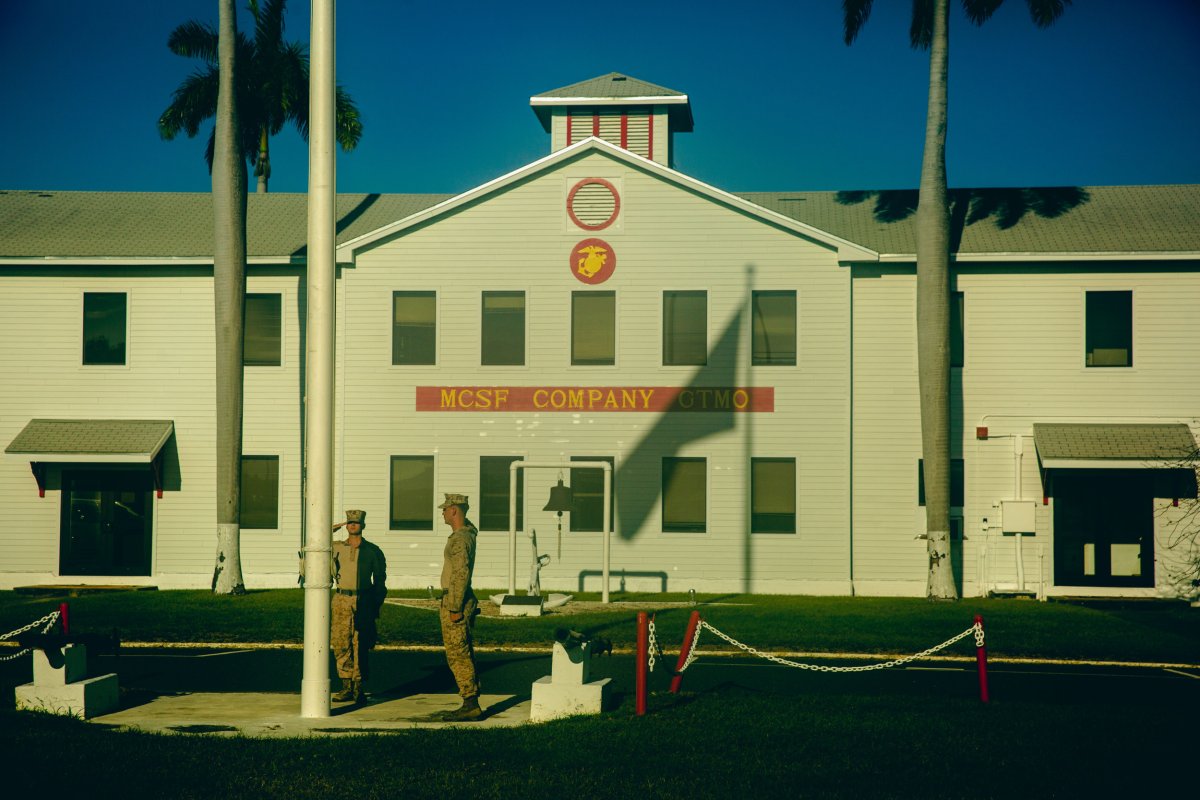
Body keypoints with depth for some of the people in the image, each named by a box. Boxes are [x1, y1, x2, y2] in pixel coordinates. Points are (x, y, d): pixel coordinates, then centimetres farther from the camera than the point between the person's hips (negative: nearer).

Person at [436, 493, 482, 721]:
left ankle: (471, 704, -10)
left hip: (455, 602, -11)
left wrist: (455, 608, -23)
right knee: (464, 654, 11)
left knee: (457, 655, -9)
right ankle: (471, 704, 14)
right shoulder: (468, 533, 13)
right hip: (461, 603, 11)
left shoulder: (459, 538, -17)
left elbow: (461, 574, -23)